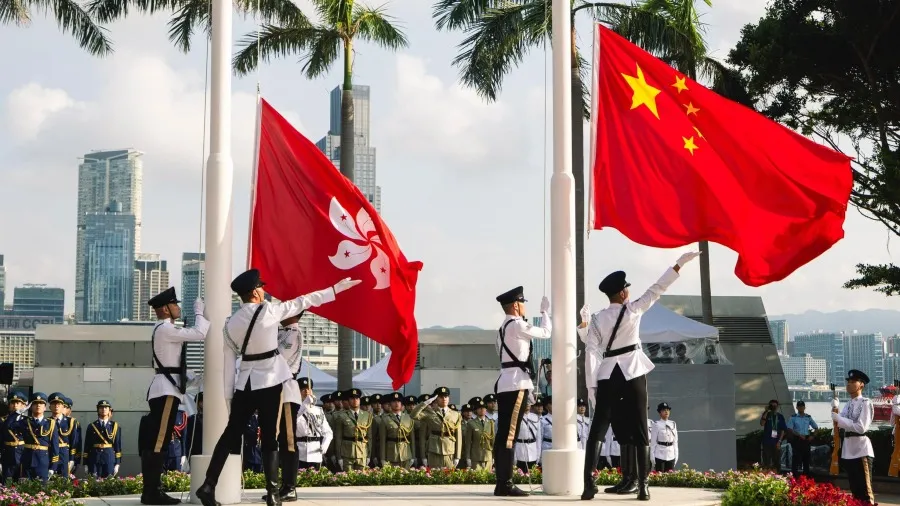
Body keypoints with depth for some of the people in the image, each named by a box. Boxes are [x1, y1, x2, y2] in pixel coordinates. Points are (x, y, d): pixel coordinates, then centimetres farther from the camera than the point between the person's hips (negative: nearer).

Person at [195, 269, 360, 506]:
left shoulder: (231, 323, 5)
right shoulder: (268, 311, -9)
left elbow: (229, 362, 7)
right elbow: (304, 301, -3)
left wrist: (228, 396, 12)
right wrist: (336, 288, 6)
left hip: (245, 383, 4)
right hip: (269, 380, -4)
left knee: (230, 434, 8)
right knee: (269, 437, 0)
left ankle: (208, 486, 1)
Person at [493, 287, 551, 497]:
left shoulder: (504, 327, 20)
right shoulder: (517, 325, -9)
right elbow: (545, 332, 1)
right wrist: (545, 311, 17)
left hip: (505, 383, 10)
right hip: (516, 383, -10)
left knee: (504, 434, 8)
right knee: (509, 435, -10)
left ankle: (502, 483, 9)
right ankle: (506, 484, -11)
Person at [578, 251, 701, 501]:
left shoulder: (597, 319, 2)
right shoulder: (633, 310, -3)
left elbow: (591, 352, -1)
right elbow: (657, 289, 0)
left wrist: (592, 386, 1)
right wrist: (679, 264, 7)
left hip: (607, 376, 1)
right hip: (633, 373, -1)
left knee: (597, 429, 0)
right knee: (639, 430, 3)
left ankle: (589, 483, -10)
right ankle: (642, 485, -1)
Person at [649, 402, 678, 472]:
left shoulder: (673, 424, 8)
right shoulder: (656, 425, -3)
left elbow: (675, 441, 12)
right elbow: (653, 442, -3)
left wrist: (676, 455, 8)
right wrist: (652, 456, -6)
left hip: (671, 455, 4)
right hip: (660, 455, -4)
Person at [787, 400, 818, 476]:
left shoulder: (808, 417, 10)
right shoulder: (793, 417, 0)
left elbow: (816, 428, 16)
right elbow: (789, 429, -7)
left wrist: (812, 436, 0)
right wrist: (799, 435, -17)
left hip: (806, 439, 3)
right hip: (797, 439, -3)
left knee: (806, 457, 6)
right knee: (796, 458, -5)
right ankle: (794, 475, -2)